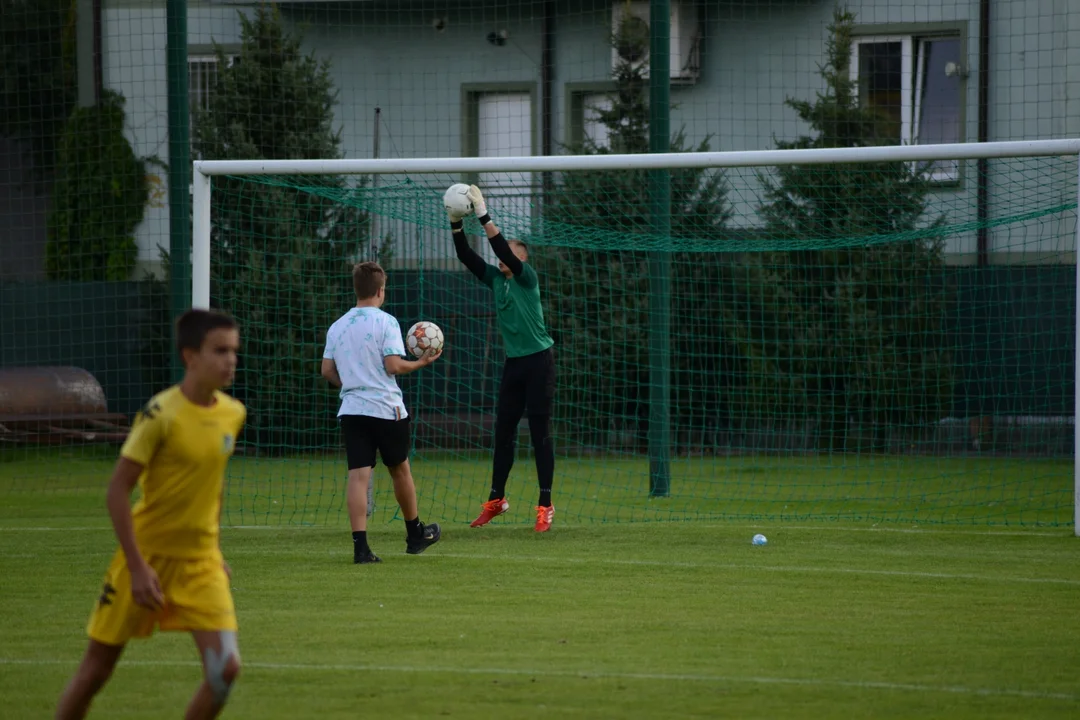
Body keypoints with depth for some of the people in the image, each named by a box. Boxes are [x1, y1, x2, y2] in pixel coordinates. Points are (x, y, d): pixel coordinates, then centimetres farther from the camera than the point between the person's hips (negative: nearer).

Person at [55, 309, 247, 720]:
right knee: (96, 669, 5)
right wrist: (138, 567, -21)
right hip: (147, 555, -4)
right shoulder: (161, 415, -17)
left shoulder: (233, 414, 2)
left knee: (225, 669, -13)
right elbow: (117, 492, -17)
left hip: (200, 562, 4)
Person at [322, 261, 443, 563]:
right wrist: (421, 363, 2)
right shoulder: (385, 322, -8)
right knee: (400, 469, 15)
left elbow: (327, 370, 9)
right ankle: (415, 534, 32)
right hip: (386, 408, -3)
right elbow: (393, 365, -14)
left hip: (351, 409, 3)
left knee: (358, 476, -4)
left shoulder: (337, 326, 8)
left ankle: (360, 545, -15)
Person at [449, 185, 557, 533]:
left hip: (539, 360, -7)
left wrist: (484, 216, -26)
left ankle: (545, 505, -2)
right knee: (503, 430, 10)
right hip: (513, 362, 7)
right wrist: (456, 223, -11)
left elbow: (504, 251, -24)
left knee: (540, 432, -5)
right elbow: (466, 256, 1)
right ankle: (495, 500, 20)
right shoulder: (495, 279, 8)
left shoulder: (527, 278, -9)